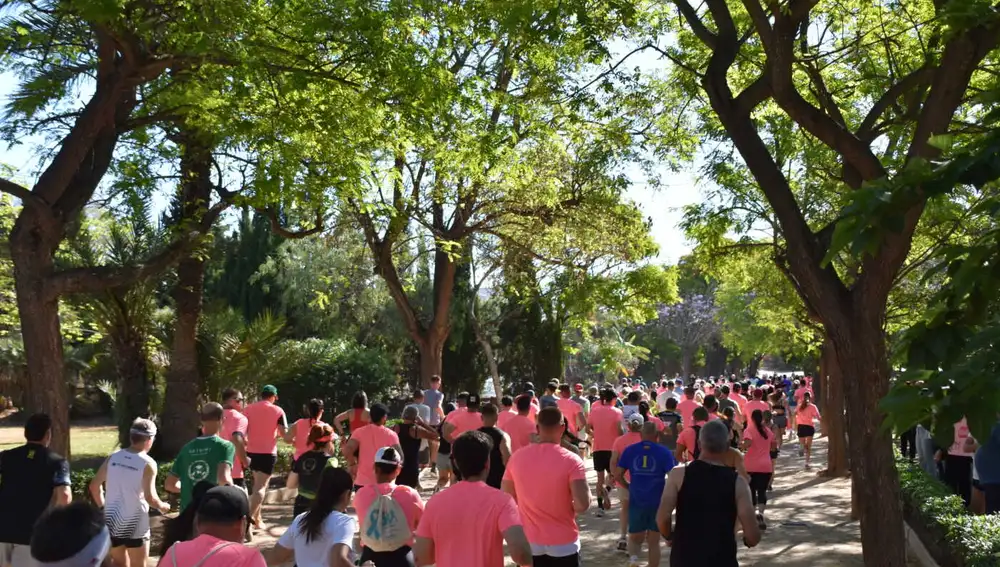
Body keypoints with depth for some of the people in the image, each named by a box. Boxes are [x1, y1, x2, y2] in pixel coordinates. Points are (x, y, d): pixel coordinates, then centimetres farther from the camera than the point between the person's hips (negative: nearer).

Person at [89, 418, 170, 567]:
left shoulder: (113, 457, 1)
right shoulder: (148, 463, -14)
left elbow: (94, 485, 3)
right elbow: (150, 497, -18)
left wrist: (103, 507, 18)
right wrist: (162, 507, 2)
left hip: (111, 521, 5)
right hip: (135, 524, -5)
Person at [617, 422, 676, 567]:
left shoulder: (629, 450, 1)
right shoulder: (664, 452, -5)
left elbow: (618, 476, 0)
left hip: (636, 501, 1)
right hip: (658, 502, -1)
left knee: (635, 538, 16)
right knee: (654, 541, 14)